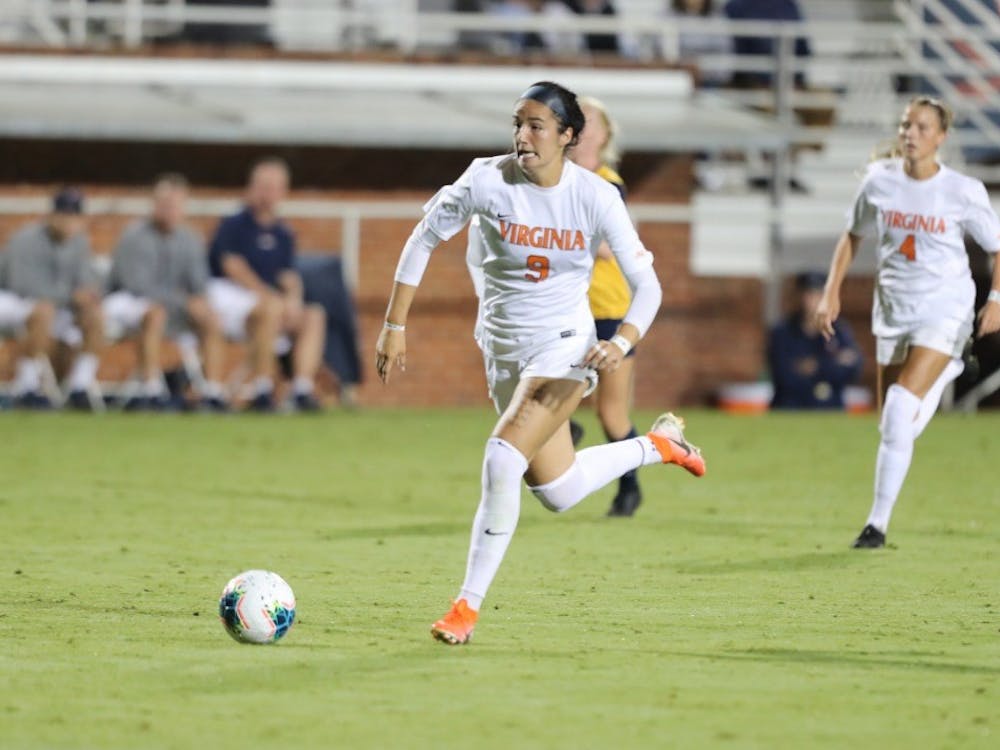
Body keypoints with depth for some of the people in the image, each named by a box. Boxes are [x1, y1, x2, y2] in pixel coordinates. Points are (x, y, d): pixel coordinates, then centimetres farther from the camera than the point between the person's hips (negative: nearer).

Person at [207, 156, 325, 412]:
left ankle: (303, 389, -26)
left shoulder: (283, 235, 16)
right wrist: (270, 296, -19)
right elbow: (234, 267, -13)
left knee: (314, 315, -13)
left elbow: (289, 276, 10)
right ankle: (262, 389, -34)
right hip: (226, 294, -7)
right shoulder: (233, 225, -2)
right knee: (271, 308, -34)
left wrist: (292, 298, -14)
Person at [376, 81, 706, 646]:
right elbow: (425, 239, 2)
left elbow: (646, 284, -9)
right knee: (557, 492, 11)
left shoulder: (596, 196, -14)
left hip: (565, 346, -4)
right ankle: (659, 444, 40)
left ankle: (468, 606, -13)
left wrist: (624, 342, -28)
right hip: (503, 349, 4)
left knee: (503, 460, -24)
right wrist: (395, 325, 0)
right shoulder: (489, 181, -11)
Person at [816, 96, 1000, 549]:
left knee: (900, 413, -19)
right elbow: (853, 236, 13)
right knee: (893, 423, 6)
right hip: (893, 310, 4)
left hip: (944, 309, -4)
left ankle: (878, 523, -12)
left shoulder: (962, 192, -10)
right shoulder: (880, 181, -2)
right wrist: (832, 292, 7)